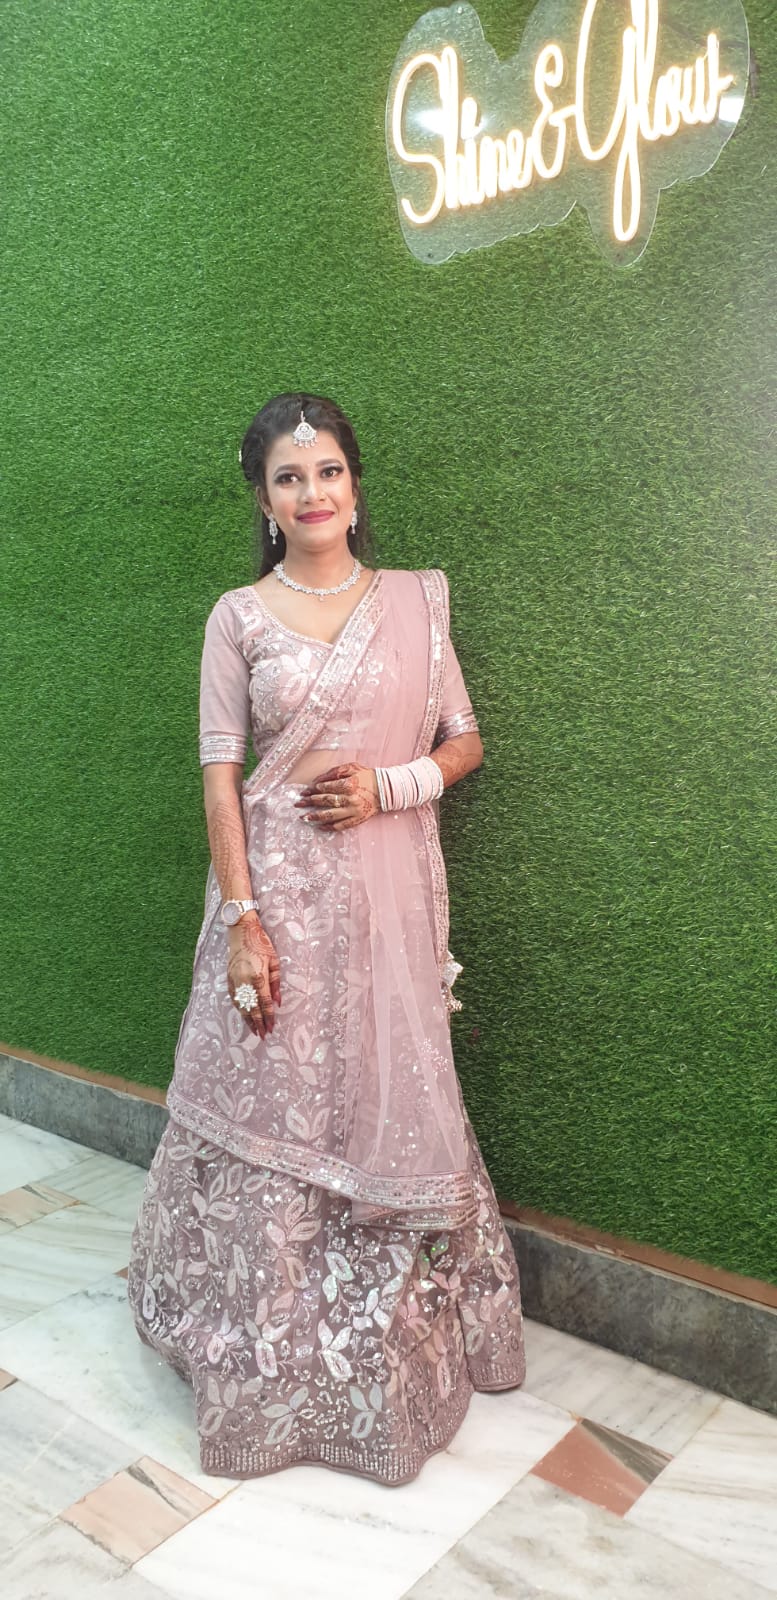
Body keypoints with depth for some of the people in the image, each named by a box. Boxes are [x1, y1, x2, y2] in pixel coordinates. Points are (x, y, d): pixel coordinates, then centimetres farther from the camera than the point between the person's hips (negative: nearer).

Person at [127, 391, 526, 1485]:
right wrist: (241, 922, -11)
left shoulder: (415, 602, 6)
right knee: (273, 1108, 6)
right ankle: (271, 1355, 28)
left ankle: (393, 1346, 34)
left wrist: (389, 785, -11)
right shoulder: (239, 618, 1)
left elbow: (466, 741, 9)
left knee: (388, 1101, 11)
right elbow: (220, 774, -3)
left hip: (390, 889, 2)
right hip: (280, 886, -1)